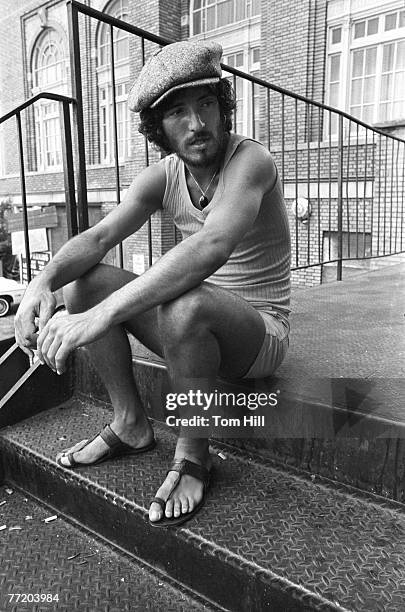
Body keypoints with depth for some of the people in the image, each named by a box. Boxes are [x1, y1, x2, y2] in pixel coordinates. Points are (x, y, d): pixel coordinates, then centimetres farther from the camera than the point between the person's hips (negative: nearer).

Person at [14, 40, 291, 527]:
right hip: (195, 332, 6)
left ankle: (192, 456, -14)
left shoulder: (251, 159, -21)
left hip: (261, 332, -6)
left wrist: (104, 313, -46)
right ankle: (131, 426, 2)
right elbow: (98, 237, -10)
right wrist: (44, 281, -31)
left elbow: (211, 247, -40)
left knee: (186, 305, -39)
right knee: (83, 279, -8)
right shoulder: (162, 177, -1)